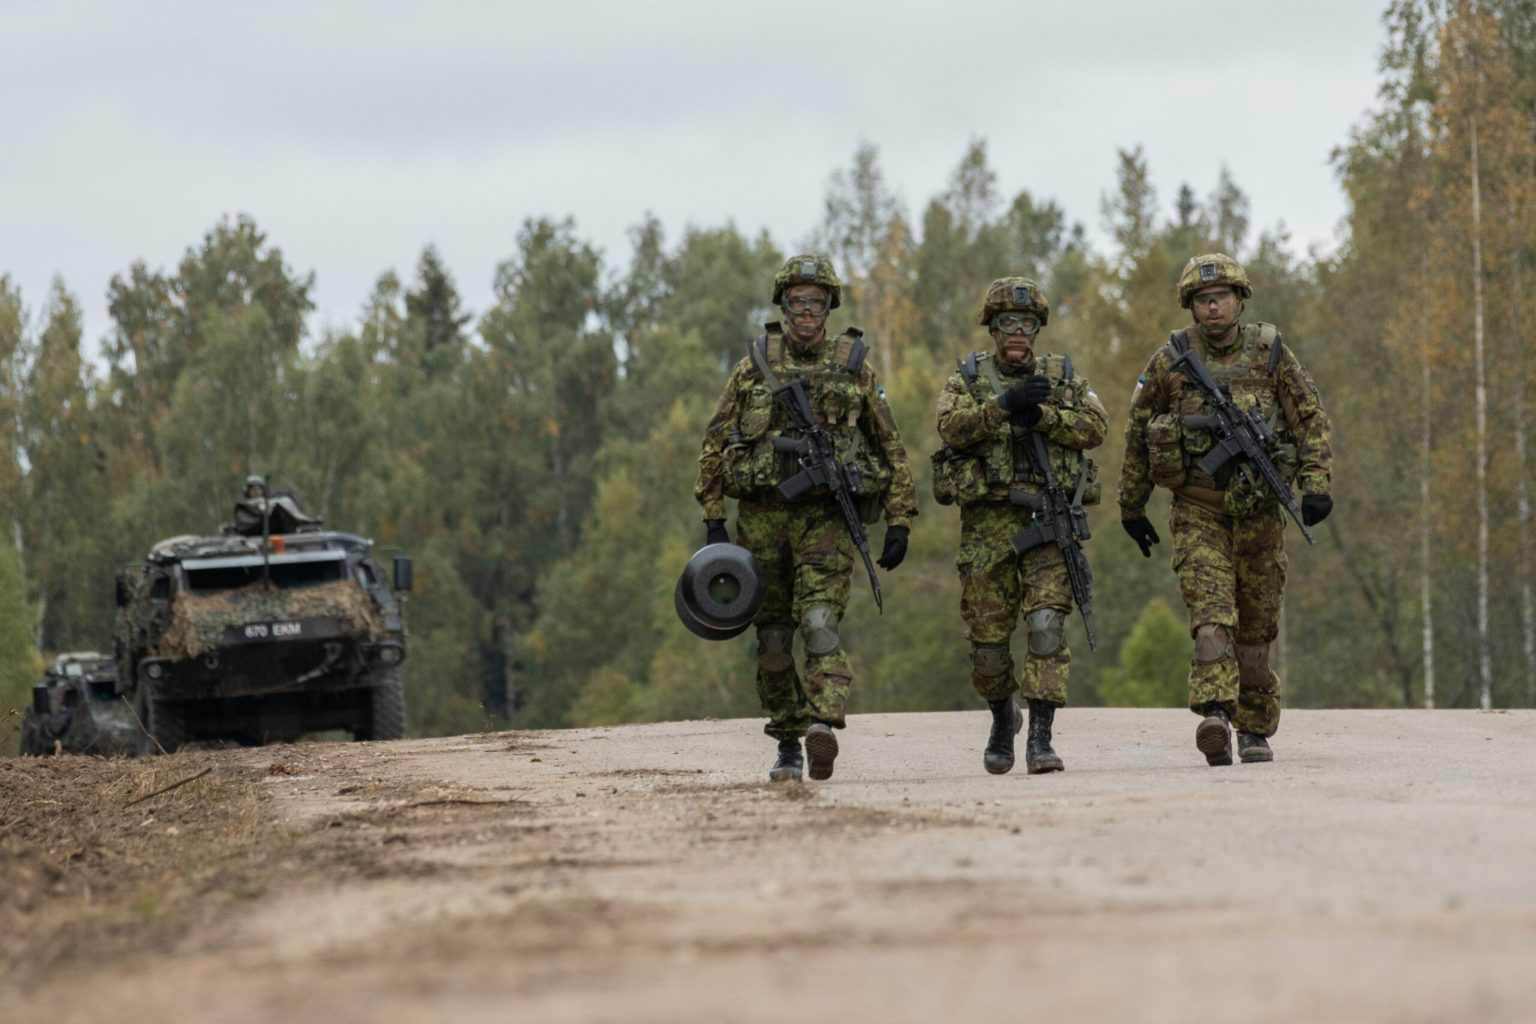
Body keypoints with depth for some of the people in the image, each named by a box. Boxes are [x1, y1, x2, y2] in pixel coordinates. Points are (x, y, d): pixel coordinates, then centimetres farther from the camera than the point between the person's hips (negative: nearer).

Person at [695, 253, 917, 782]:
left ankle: (822, 725, -35)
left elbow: (891, 447, 10)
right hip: (763, 515, 2)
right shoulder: (753, 367, 7)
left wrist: (900, 521, 3)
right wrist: (713, 520, 3)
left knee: (820, 622, -20)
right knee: (773, 636, 6)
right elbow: (714, 445, 10)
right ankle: (787, 746, 16)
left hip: (827, 516, -2)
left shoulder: (854, 367, 6)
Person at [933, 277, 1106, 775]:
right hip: (988, 519, 0)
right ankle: (1003, 717, 34)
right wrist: (1005, 404, -23)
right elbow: (953, 427, -11)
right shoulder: (968, 377, 8)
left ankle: (1040, 739, -17)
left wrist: (1040, 415, -15)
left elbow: (1095, 426, -4)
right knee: (987, 637, 6)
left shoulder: (1062, 376, 11)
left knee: (1047, 623, -16)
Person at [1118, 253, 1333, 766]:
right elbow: (1138, 434, 10)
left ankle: (1255, 728, 21)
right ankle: (1215, 715, -33)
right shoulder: (1170, 361, 0)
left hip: (1258, 510, 1)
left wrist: (1315, 485, -8)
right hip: (1198, 512, -1)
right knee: (1211, 611, -19)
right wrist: (1131, 507, 14)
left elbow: (1311, 420, 4)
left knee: (1257, 625, 8)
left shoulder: (1270, 353, 1)